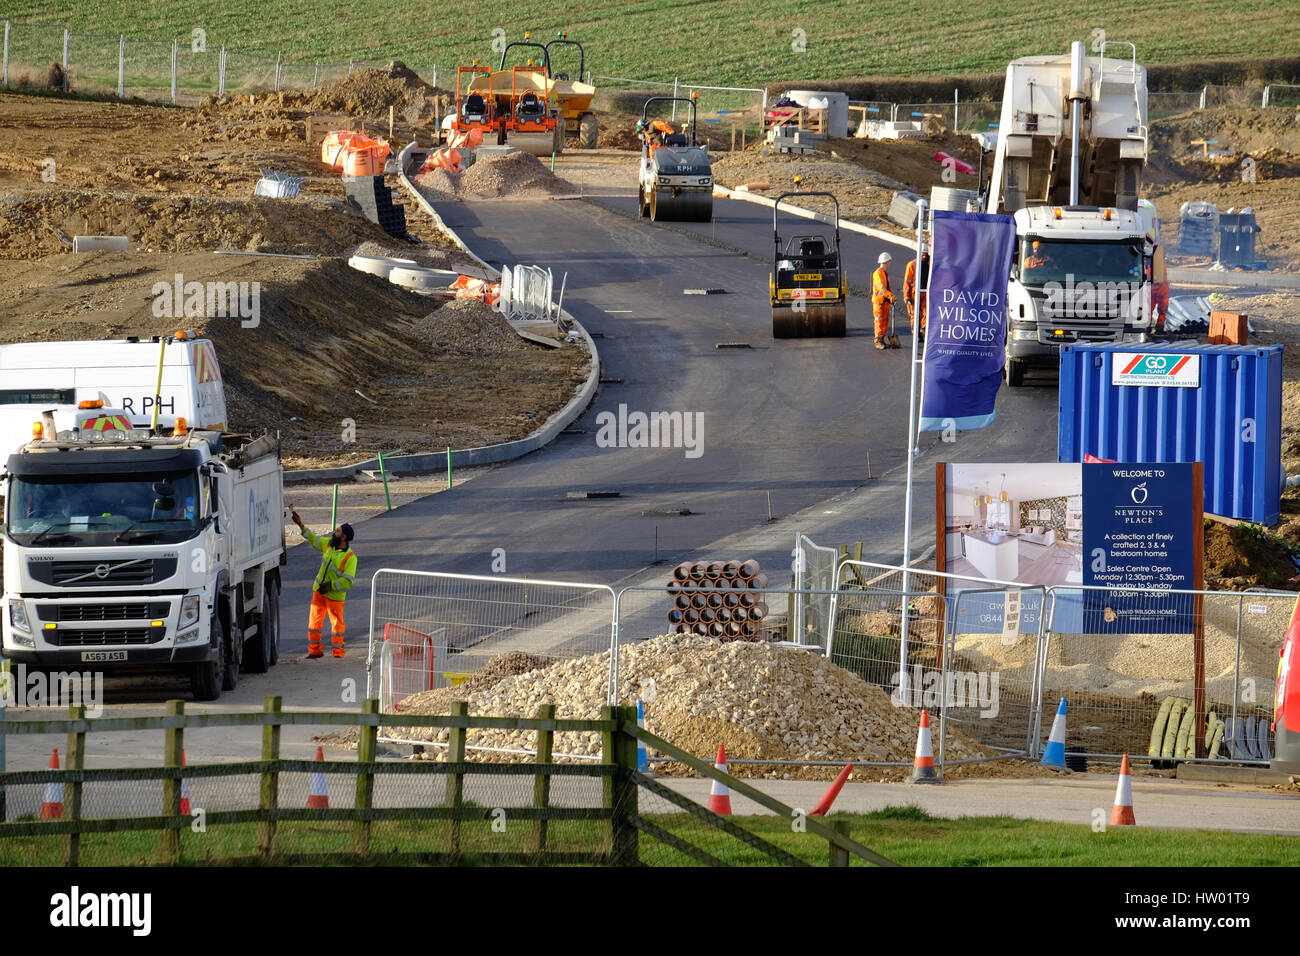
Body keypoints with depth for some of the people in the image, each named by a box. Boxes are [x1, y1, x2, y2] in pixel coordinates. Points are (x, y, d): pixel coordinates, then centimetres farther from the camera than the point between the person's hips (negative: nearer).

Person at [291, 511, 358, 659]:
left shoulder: (350, 557, -19)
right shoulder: (329, 544, 2)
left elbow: (349, 581, -22)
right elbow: (314, 539, 20)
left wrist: (331, 585, -22)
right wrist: (301, 525, 17)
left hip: (335, 596, -6)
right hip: (319, 591, 6)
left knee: (337, 623, 4)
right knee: (314, 620, 7)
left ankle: (338, 652, 14)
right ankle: (314, 651, 16)